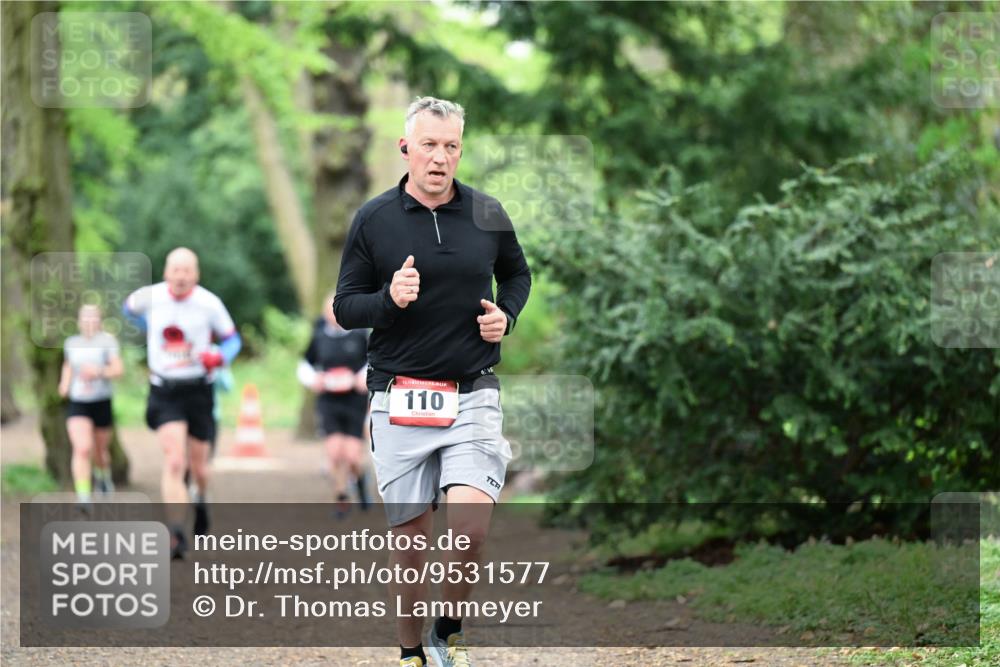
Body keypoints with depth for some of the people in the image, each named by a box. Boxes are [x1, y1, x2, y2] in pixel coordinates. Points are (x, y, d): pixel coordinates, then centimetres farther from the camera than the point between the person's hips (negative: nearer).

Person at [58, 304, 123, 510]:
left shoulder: (107, 340, -6)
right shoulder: (71, 343, 6)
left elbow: (118, 368, -14)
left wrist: (99, 371, -30)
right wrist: (65, 382, 7)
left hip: (101, 403, -1)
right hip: (77, 403, 1)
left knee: (100, 450, 17)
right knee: (82, 449, -19)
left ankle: (103, 476, 51)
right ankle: (83, 496, -21)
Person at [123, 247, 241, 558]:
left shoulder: (209, 304, -9)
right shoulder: (149, 297, -5)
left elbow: (232, 338, 3)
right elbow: (129, 308, 19)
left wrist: (220, 357, -17)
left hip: (199, 390, 0)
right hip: (164, 391, 0)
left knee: (198, 466, 11)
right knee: (174, 461, -18)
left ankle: (201, 499, 47)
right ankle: (177, 533, -21)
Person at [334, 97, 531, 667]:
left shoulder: (487, 214, 4)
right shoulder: (373, 219, 0)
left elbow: (517, 273, 23)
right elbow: (345, 307, 4)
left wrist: (505, 315, 3)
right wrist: (390, 299, -16)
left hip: (473, 398, 0)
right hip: (399, 400, 0)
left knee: (469, 528, -16)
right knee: (410, 537, 5)